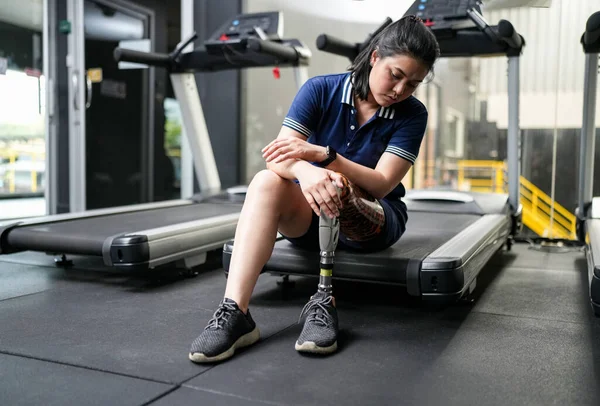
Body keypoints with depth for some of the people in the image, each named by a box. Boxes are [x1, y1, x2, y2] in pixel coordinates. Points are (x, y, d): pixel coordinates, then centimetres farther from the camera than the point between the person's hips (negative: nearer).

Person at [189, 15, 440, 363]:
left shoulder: (412, 115, -9)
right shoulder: (321, 90, -8)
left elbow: (382, 184, -20)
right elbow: (279, 157, -19)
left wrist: (321, 154, -33)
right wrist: (305, 172, -43)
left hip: (374, 222, -1)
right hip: (311, 217, 2)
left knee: (335, 185, -35)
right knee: (266, 182, -31)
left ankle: (326, 298, -27)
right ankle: (234, 311, -39)